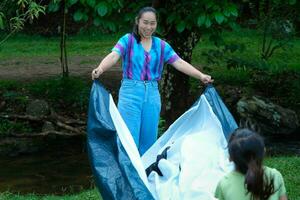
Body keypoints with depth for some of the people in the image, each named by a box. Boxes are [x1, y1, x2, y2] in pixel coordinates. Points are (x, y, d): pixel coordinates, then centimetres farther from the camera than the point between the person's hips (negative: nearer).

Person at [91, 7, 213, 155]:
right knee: (130, 138, -5)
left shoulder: (161, 45, 9)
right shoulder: (127, 40, -2)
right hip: (130, 92, -4)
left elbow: (179, 63, 4)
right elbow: (114, 56, -17)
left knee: (149, 138, 7)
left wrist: (201, 76, -7)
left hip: (152, 94, 4)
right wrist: (100, 69, -38)